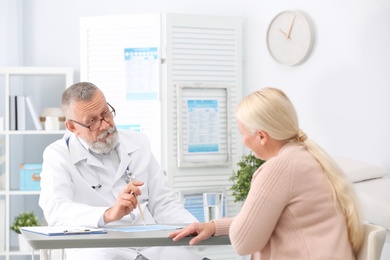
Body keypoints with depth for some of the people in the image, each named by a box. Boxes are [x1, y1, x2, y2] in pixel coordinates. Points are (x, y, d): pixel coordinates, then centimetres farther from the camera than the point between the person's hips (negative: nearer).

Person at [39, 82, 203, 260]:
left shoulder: (137, 144, 16)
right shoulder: (57, 156, 2)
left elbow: (163, 203, 15)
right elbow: (56, 211, -15)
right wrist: (108, 214, -33)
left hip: (151, 244, 4)